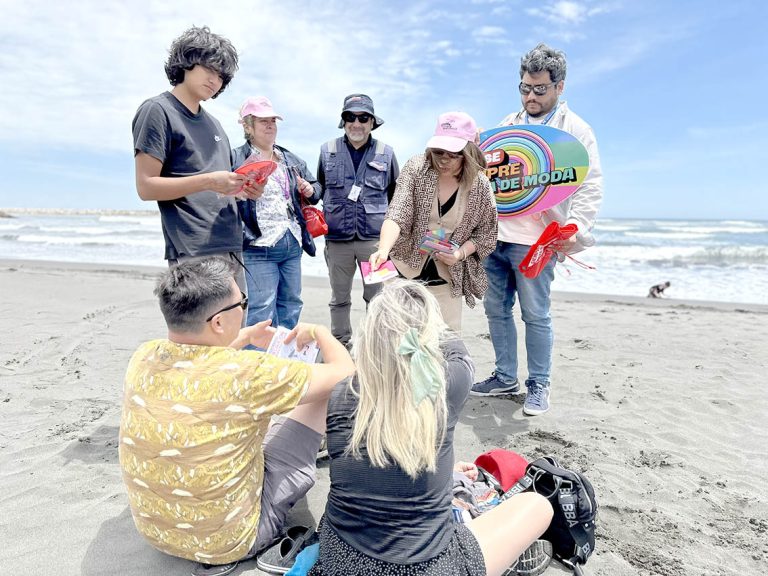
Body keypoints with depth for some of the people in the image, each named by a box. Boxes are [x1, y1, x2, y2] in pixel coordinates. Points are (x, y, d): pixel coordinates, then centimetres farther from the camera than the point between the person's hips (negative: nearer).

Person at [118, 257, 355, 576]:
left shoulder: (144, 357, -13)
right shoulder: (246, 373, -31)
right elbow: (344, 373, -17)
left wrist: (244, 338, 14)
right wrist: (319, 332, 0)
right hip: (227, 541, -6)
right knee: (321, 395, 2)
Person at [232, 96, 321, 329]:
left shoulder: (291, 159, 18)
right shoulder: (236, 158, -3)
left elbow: (316, 187, 25)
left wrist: (310, 191, 3)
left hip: (293, 245, 7)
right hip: (259, 247, -6)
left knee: (291, 305, 14)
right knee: (262, 310, -7)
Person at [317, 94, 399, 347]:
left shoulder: (386, 153, 5)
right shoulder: (328, 150, 7)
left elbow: (396, 194, 12)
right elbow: (320, 188, 16)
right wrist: (322, 219, 11)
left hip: (375, 238, -1)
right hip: (337, 238, 1)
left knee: (377, 297, 4)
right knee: (339, 299, 11)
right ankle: (340, 346, 25)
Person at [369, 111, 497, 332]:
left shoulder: (480, 186, -7)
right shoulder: (416, 168, -11)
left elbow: (486, 233, 4)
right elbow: (396, 215, -21)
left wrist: (461, 253, -14)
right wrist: (383, 250, -39)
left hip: (446, 282, 1)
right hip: (404, 273, -1)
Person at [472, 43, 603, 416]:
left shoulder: (575, 130, 1)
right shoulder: (508, 124, 16)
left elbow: (590, 187, -6)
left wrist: (575, 228, -20)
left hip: (535, 241, -5)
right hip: (494, 234, 6)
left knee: (536, 315, 0)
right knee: (496, 309, 10)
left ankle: (538, 386, 16)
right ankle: (505, 378, 24)